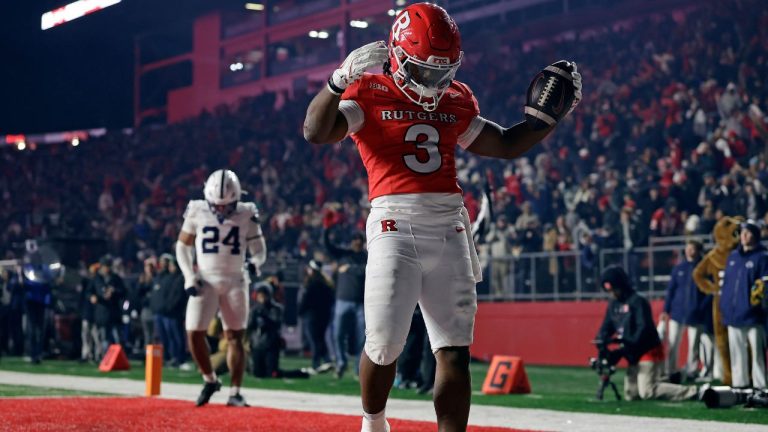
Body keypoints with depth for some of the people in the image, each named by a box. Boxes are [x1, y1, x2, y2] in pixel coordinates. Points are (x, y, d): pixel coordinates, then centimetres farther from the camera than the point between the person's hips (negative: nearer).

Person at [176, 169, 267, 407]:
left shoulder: (246, 215, -4)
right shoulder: (197, 212, -4)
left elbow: (258, 248, 4)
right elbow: (183, 246, 6)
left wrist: (255, 261, -20)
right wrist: (189, 277, -5)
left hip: (234, 282, 0)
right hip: (205, 280, 0)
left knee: (235, 337, 0)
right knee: (194, 333, -8)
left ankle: (235, 393, 7)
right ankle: (210, 380, 15)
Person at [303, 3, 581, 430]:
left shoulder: (455, 101, 17)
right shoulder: (369, 94, 0)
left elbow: (507, 144, 27)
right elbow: (316, 132, -15)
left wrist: (550, 114, 16)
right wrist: (341, 80, -29)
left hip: (449, 229, 5)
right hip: (395, 225, -5)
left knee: (456, 353, 0)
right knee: (384, 346, -3)